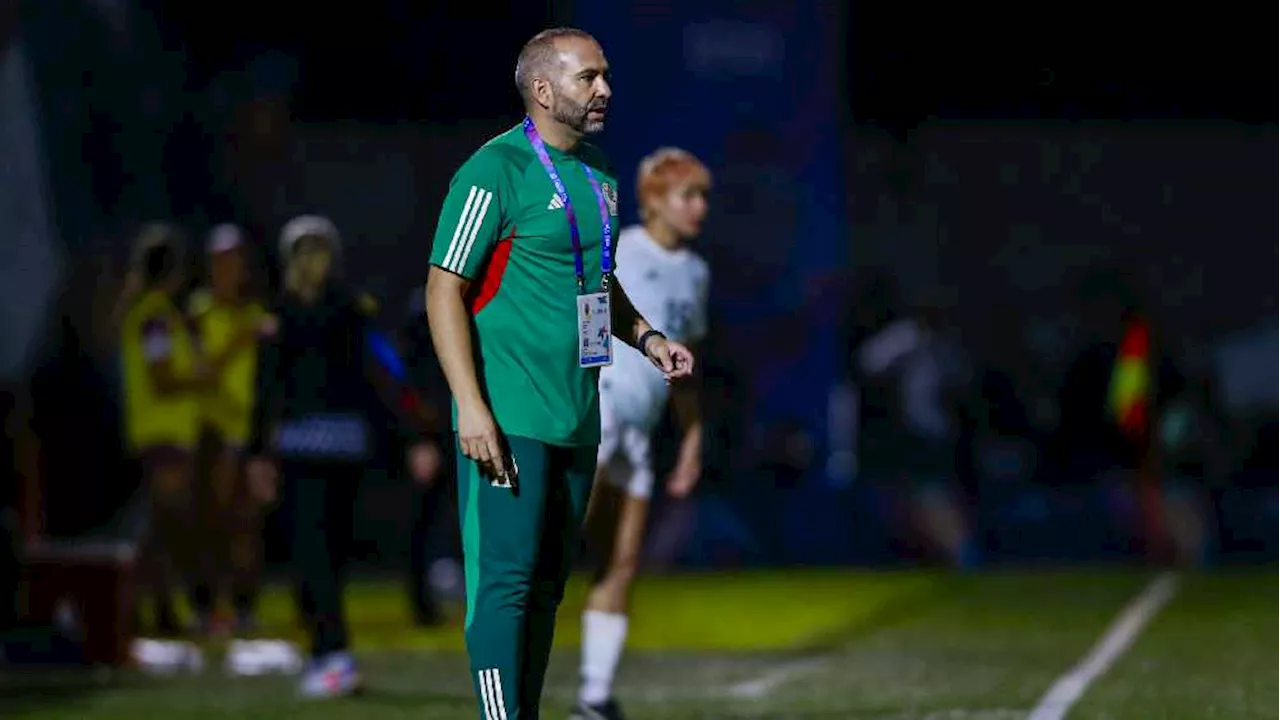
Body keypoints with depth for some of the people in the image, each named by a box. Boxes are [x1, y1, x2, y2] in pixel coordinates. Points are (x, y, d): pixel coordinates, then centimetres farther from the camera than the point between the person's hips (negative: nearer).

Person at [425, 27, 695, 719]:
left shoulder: (597, 172, 14)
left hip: (577, 421, 8)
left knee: (547, 585, 12)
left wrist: (646, 337, 9)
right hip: (508, 421, -8)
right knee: (505, 581, -9)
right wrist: (471, 408, -19)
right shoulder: (496, 171, -11)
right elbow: (444, 291, -12)